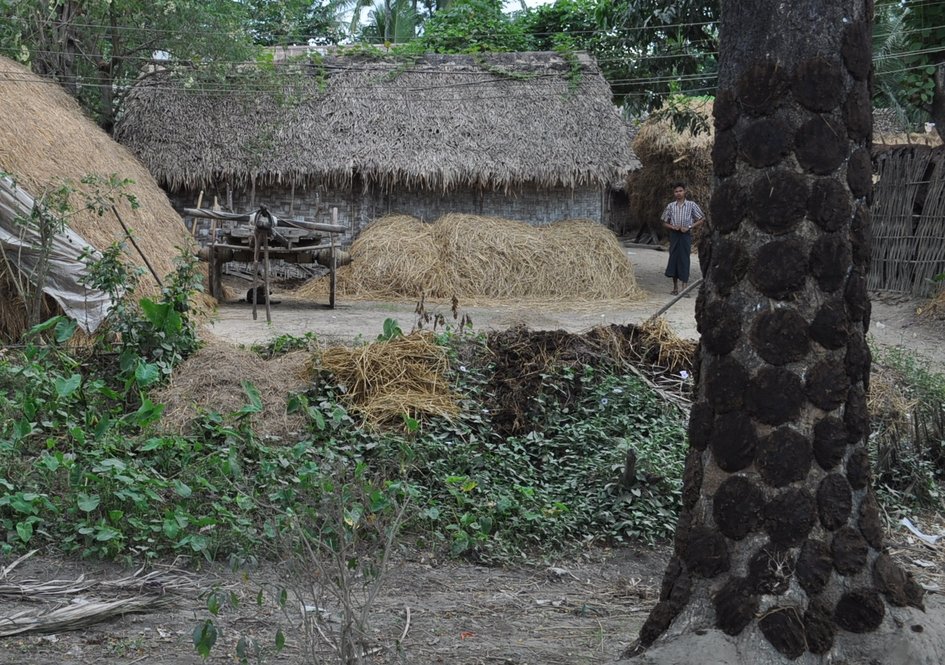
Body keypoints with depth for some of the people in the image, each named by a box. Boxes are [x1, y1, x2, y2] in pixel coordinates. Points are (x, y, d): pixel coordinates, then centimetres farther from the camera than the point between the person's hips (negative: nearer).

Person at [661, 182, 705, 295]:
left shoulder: (691, 205, -1)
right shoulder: (670, 206, 5)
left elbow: (702, 219, 3)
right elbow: (665, 222, 13)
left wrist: (689, 227, -8)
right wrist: (672, 227, -8)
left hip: (686, 235, -2)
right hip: (674, 235, 2)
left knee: (684, 260, -6)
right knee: (673, 259, 2)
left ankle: (684, 287, -3)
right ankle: (675, 287, 13)